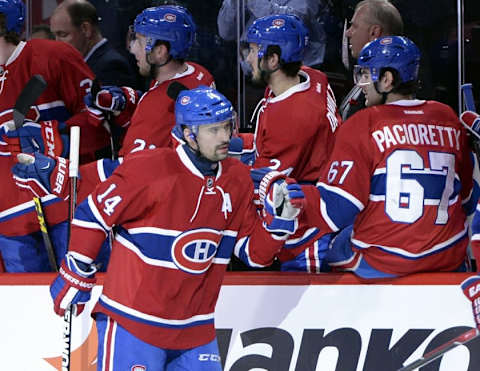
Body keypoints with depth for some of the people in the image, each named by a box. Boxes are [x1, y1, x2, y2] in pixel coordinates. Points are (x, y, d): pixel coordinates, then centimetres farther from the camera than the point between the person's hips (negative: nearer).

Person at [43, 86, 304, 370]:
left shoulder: (237, 179, 3)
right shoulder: (149, 170, -17)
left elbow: (257, 251, 8)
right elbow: (95, 213, -9)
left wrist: (282, 217, -10)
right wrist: (76, 275, -5)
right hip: (132, 323, -6)